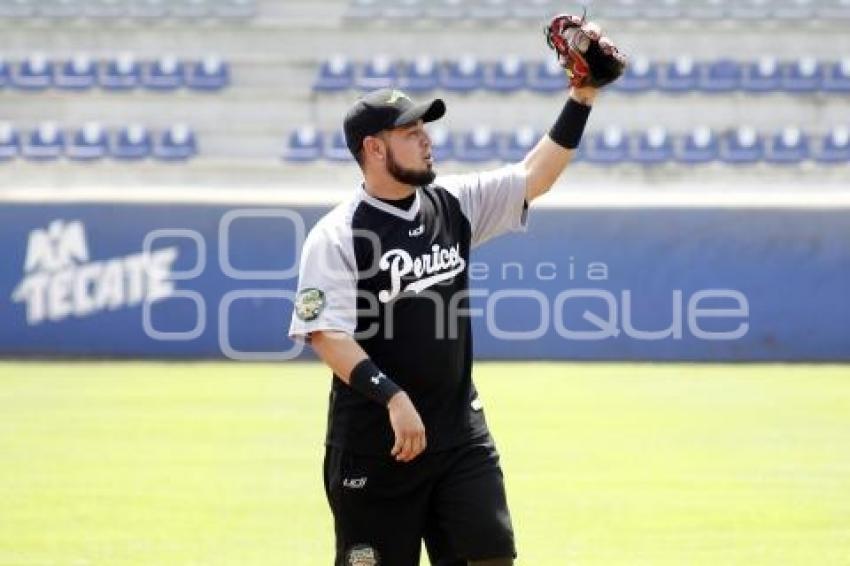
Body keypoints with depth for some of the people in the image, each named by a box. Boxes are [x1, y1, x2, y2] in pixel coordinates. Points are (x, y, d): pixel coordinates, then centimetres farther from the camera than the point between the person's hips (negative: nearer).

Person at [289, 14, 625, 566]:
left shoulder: (454, 204, 8)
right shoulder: (337, 235, -10)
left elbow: (533, 178, 7)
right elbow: (326, 333, -17)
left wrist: (580, 101, -4)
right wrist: (392, 395, -27)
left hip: (461, 432, 5)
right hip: (372, 441, -5)